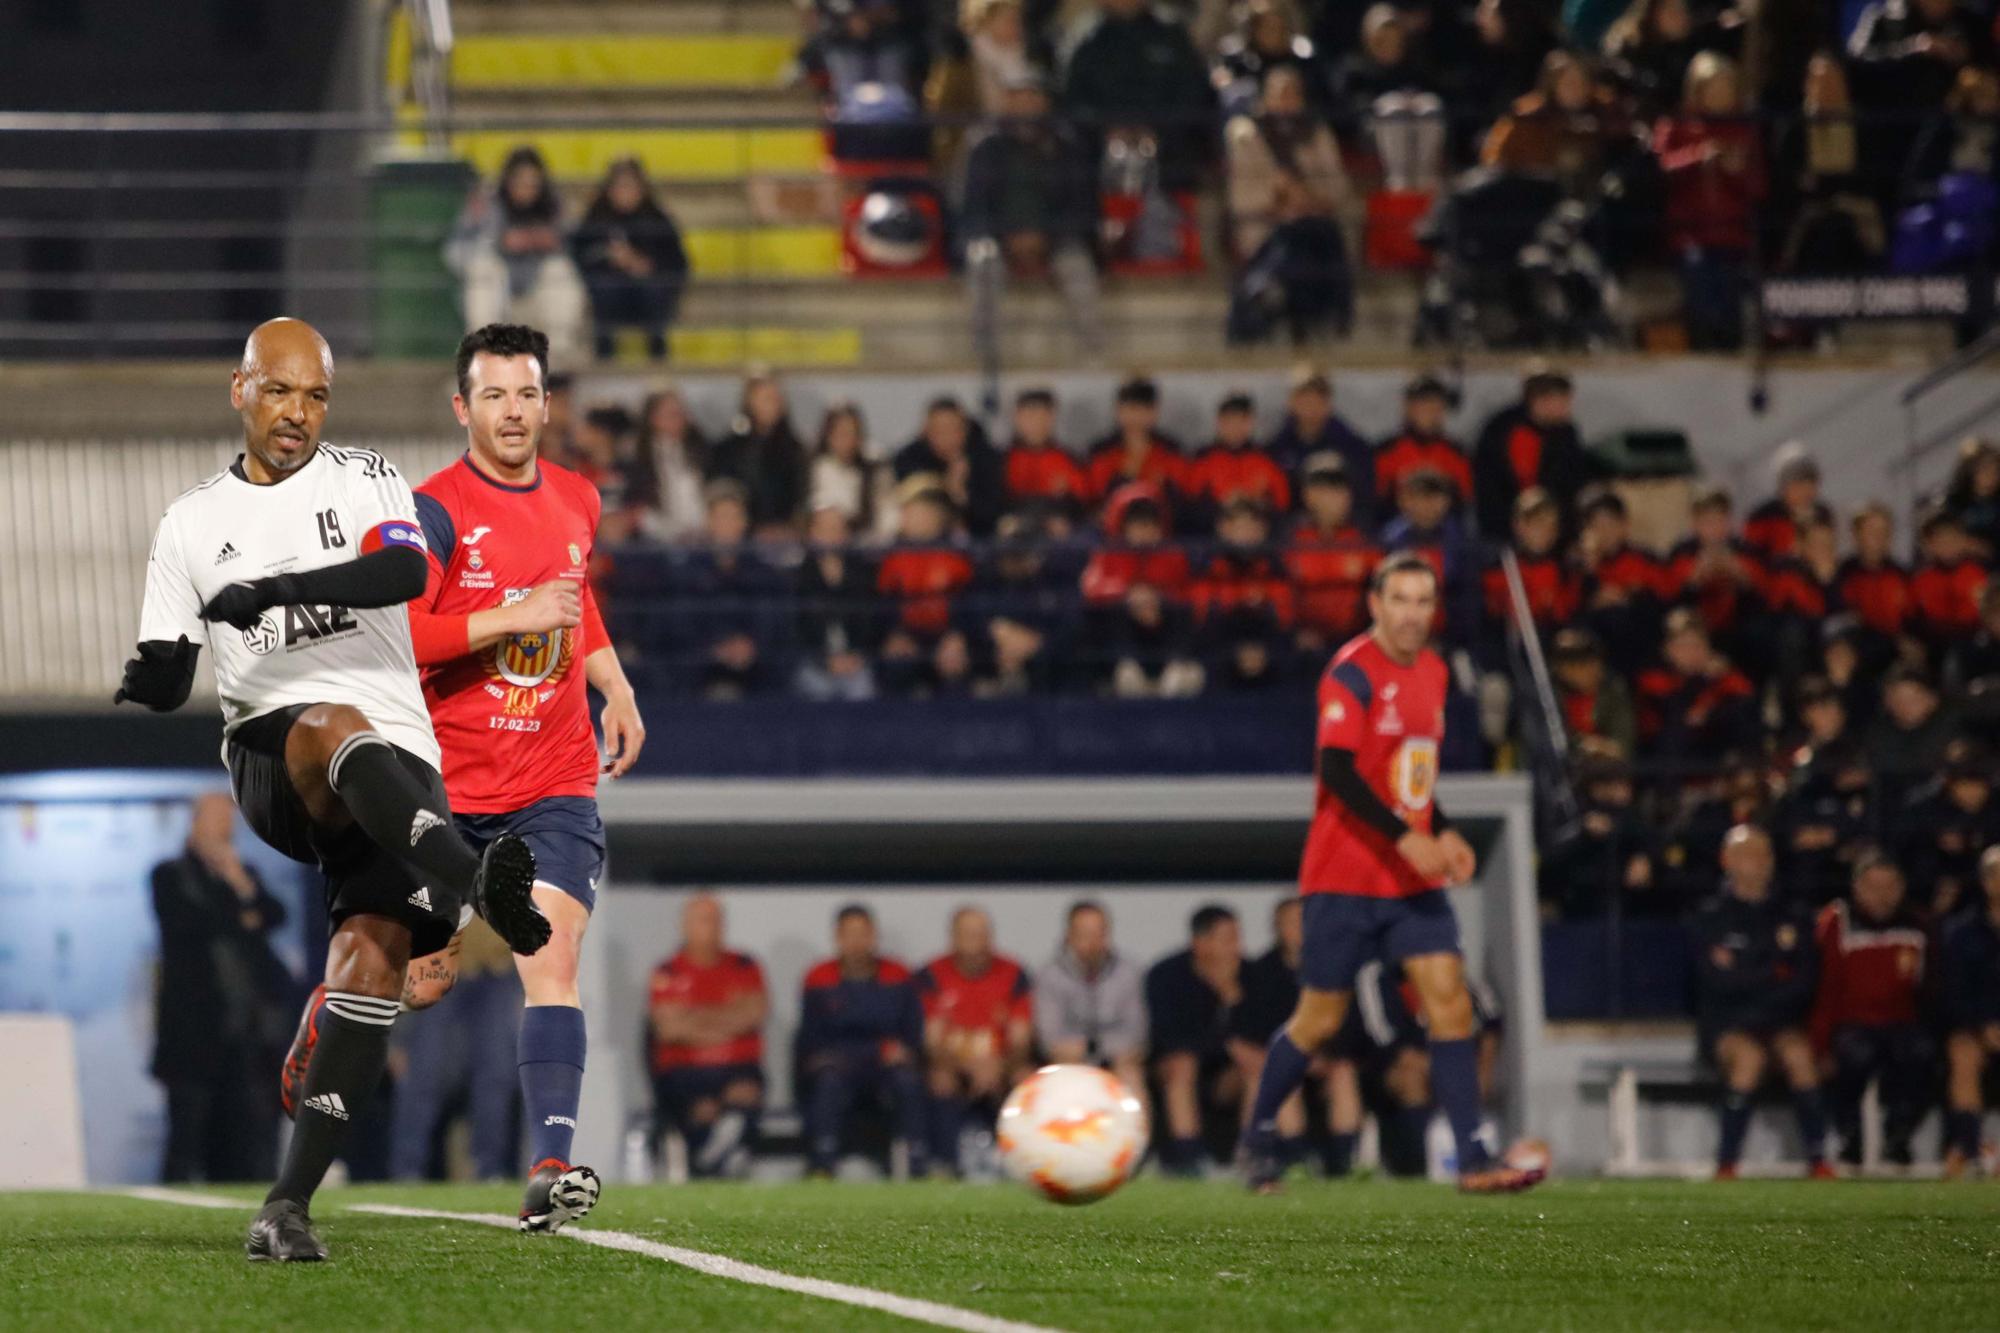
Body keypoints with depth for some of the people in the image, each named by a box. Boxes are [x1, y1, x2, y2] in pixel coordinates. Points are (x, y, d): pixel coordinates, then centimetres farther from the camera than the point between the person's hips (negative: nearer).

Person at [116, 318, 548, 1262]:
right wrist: (147, 680, -10)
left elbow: (405, 573, -9)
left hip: (397, 762, 0)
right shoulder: (192, 526, 17)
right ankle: (476, 886, -59)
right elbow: (169, 676, 16)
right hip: (269, 761, 0)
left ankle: (291, 1200, -22)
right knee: (336, 731, -36)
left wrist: (276, 589, -23)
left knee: (375, 947, -20)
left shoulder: (365, 482, 12)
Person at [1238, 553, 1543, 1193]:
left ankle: (1473, 1160, -10)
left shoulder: (1431, 670, 12)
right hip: (1346, 875, -6)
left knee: (1450, 1002, -7)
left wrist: (1444, 832, 9)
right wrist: (1405, 837, -27)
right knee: (1320, 1019, 1)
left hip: (1414, 878, 6)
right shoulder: (1353, 672, -13)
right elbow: (1337, 769, -22)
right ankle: (1259, 1136, 22)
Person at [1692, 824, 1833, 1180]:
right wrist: (1774, 977, -7)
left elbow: (1806, 978, 1)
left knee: (1798, 1053, -31)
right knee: (1749, 1056, -35)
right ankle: (1727, 1162, -30)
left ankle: (1818, 1161, -31)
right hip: (1725, 1023, -2)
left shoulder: (1790, 918, 11)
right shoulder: (1711, 918, 2)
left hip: (1781, 1021, 2)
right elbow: (1717, 980, -10)